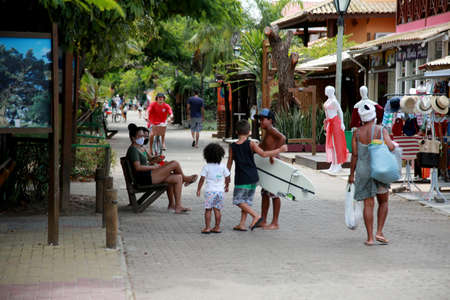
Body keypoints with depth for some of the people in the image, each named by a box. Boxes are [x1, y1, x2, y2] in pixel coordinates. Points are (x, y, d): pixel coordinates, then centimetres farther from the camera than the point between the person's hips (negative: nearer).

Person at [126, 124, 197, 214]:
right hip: (144, 178, -10)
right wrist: (154, 167, -14)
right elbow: (138, 167, -21)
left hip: (150, 175, 10)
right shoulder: (133, 150, -11)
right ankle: (185, 178, 18)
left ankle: (178, 206, -1)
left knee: (178, 178, 0)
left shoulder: (141, 148, 19)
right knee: (175, 163, -14)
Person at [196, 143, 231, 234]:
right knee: (217, 210, 8)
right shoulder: (222, 167, 3)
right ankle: (217, 227, 10)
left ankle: (207, 227, -1)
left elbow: (202, 179, -8)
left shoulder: (206, 167, -5)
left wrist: (198, 189, 1)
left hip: (210, 191, -3)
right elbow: (227, 178, 8)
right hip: (220, 191, 3)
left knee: (208, 209, 2)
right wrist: (226, 186, 26)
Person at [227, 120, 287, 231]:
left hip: (242, 179, -3)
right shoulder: (251, 144, -7)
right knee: (246, 201, 14)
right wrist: (280, 150, -12)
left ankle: (256, 216, -10)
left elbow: (229, 164, 2)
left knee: (238, 200, 6)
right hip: (253, 178, 3)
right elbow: (263, 154, -18)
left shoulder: (233, 147, -3)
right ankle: (242, 224, 13)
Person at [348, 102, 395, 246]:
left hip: (363, 171, 1)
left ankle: (370, 238, 2)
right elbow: (391, 147, -18)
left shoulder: (357, 133, -2)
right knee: (383, 202, 16)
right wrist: (392, 143, 6)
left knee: (368, 204, 5)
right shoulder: (381, 130, -7)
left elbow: (354, 155, -3)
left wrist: (351, 174, 4)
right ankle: (379, 232, 4)